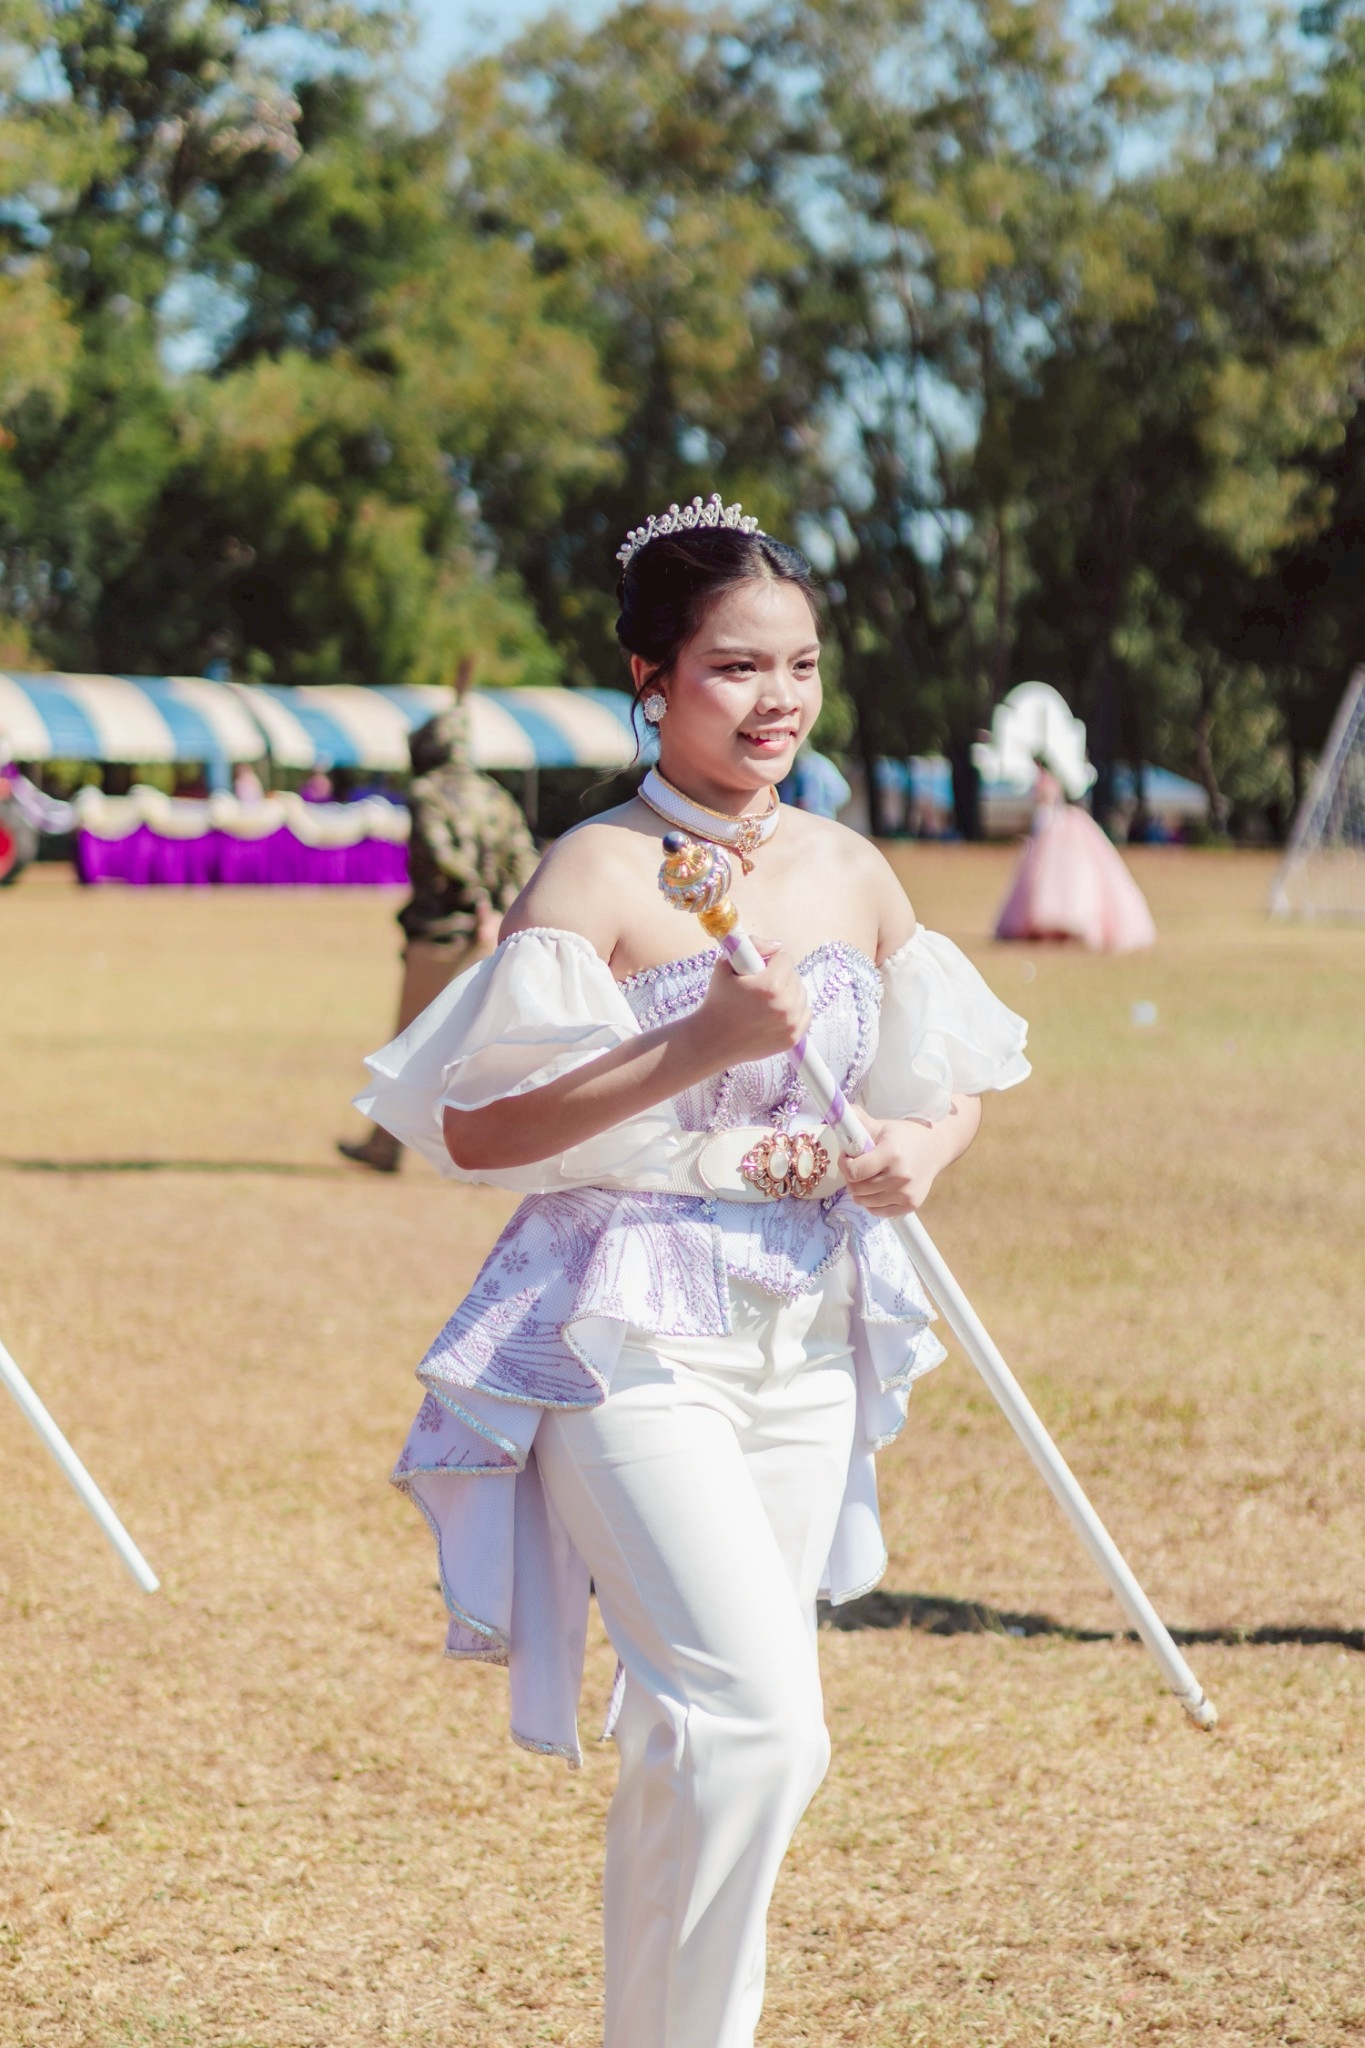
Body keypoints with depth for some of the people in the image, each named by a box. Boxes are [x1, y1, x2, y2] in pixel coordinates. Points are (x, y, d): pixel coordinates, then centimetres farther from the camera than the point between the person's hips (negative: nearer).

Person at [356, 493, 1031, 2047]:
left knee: (703, 1736, 12)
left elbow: (960, 1073, 21)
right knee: (751, 1718, -18)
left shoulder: (848, 871, 8)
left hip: (805, 1341, 6)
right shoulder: (600, 875, -10)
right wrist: (698, 1045, -23)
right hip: (629, 1341, -6)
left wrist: (924, 1143, -2)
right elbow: (471, 1129, -16)